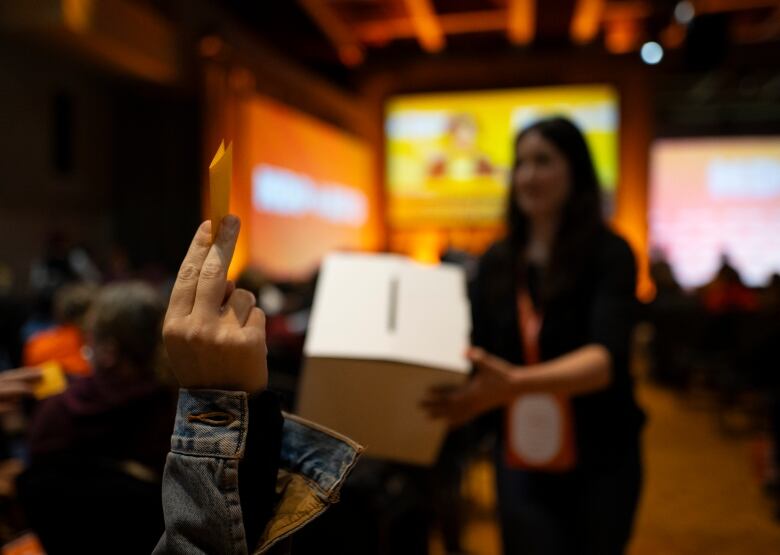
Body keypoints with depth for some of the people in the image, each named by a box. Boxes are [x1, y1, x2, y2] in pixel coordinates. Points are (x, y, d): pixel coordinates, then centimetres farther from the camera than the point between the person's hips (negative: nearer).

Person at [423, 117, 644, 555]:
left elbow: (607, 358, -26)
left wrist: (516, 384, -42)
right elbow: (481, 358, 3)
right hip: (521, 463, 2)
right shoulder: (497, 261, -1)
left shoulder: (609, 253, -11)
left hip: (600, 463, -1)